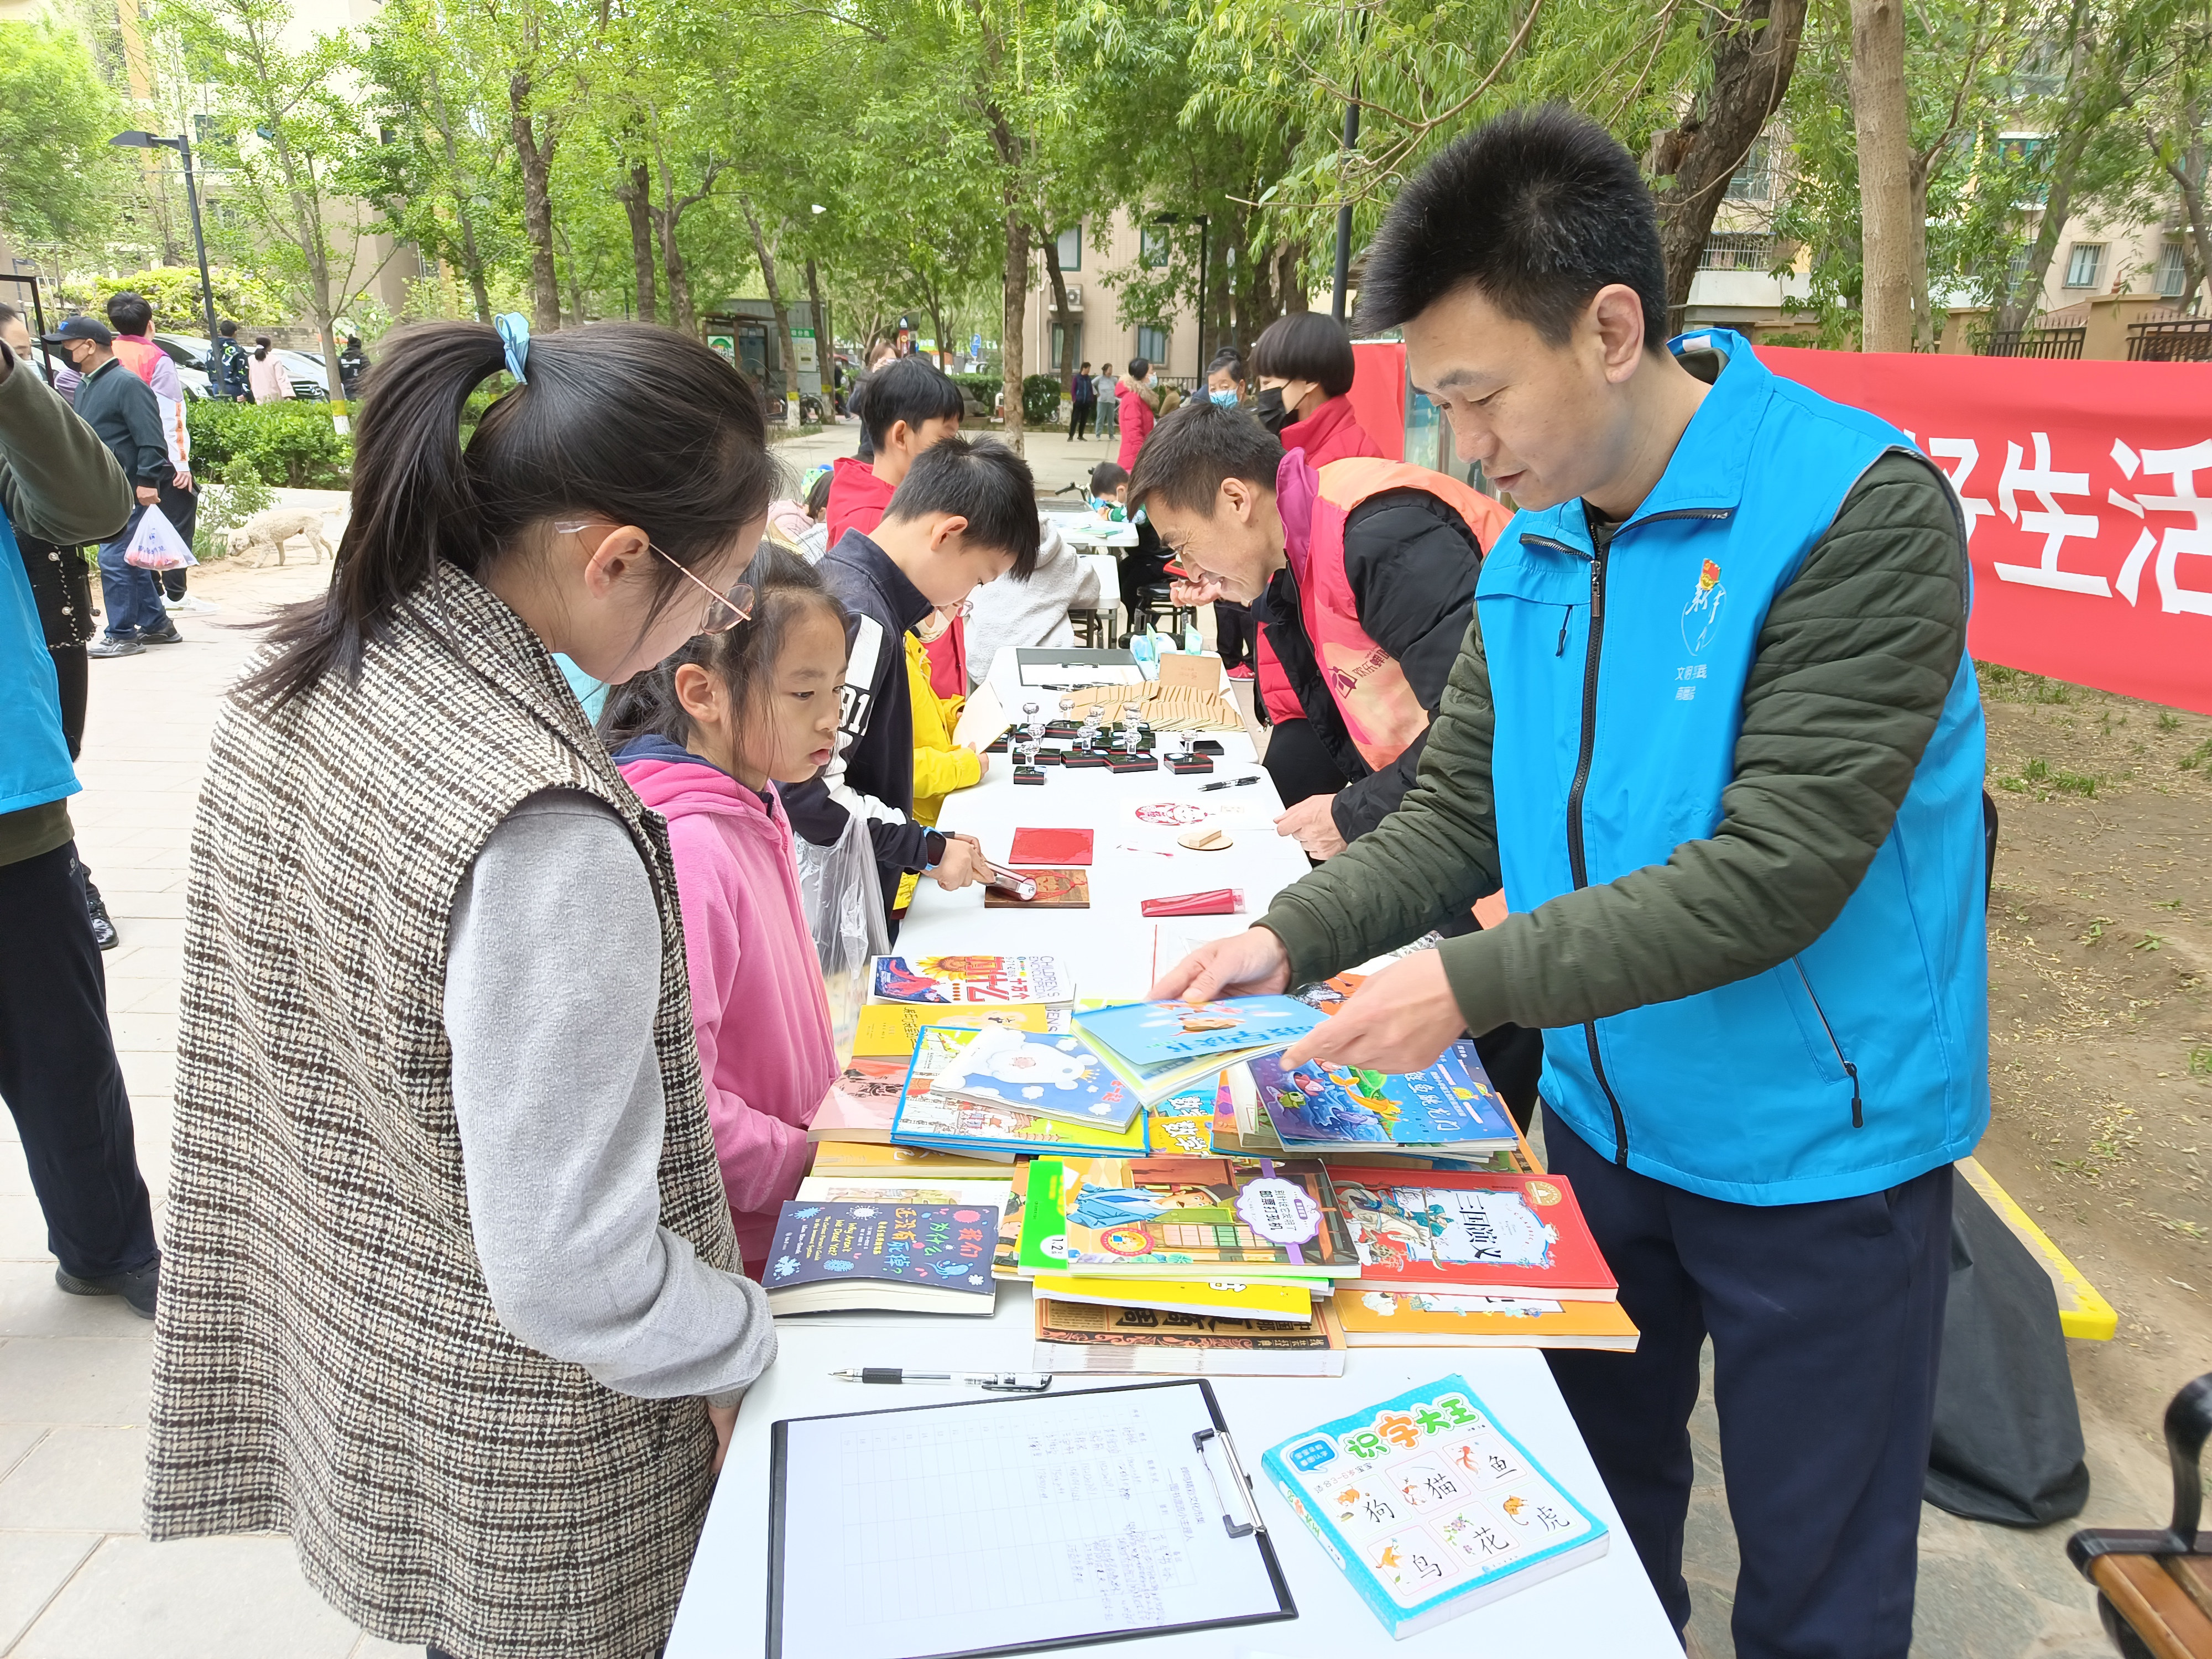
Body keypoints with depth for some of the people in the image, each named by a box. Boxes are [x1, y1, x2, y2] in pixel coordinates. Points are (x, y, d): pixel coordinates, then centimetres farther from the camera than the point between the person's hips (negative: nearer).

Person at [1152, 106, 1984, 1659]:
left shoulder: (1859, 513, -22)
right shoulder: (1532, 543, -1)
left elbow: (1777, 874, -27)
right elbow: (1459, 813, 2)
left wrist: (1473, 981, -27)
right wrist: (1294, 935, -13)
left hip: (1813, 1155, -5)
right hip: (1603, 1116, 6)